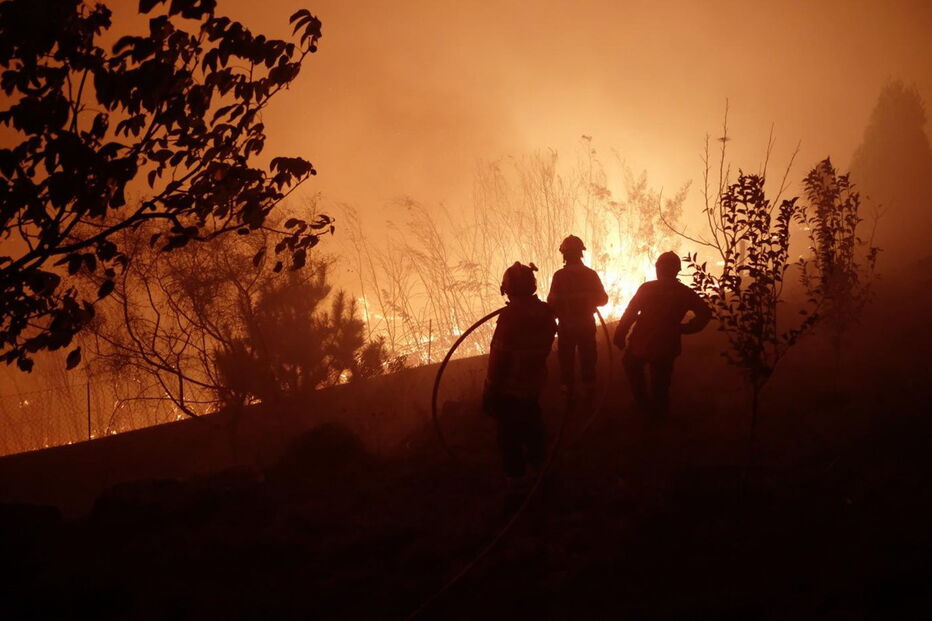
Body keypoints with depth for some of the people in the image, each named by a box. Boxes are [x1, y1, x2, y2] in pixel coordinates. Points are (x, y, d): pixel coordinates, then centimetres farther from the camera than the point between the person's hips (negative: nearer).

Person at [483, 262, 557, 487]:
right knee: (532, 422, 26)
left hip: (509, 386, -7)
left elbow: (499, 356, -23)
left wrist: (490, 390, -15)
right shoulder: (545, 312, -5)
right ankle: (538, 461, 42)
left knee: (509, 431, 8)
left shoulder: (509, 316, -26)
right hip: (534, 382, 7)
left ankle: (516, 473, 17)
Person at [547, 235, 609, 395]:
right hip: (587, 324, 2)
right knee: (587, 358, 17)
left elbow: (552, 302, -17)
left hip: (566, 325, -2)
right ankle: (589, 384, 26)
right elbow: (602, 299, 0)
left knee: (566, 358, 13)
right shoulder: (590, 274, -8)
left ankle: (568, 386, 19)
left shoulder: (560, 275, -16)